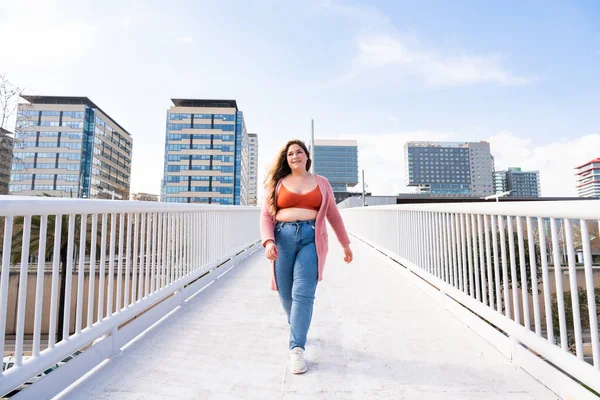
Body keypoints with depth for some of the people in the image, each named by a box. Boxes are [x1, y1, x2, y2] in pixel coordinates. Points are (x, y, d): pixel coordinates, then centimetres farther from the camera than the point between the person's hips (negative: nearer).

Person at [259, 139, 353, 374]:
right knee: (286, 293, 9)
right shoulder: (277, 183, 12)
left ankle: (296, 349, 0)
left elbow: (333, 215, 18)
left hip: (312, 239, -1)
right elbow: (266, 215, 6)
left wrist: (345, 243, 19)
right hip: (283, 238, 1)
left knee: (303, 293, -11)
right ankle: (297, 327, 39)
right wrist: (268, 241, -11)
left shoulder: (321, 183, 14)